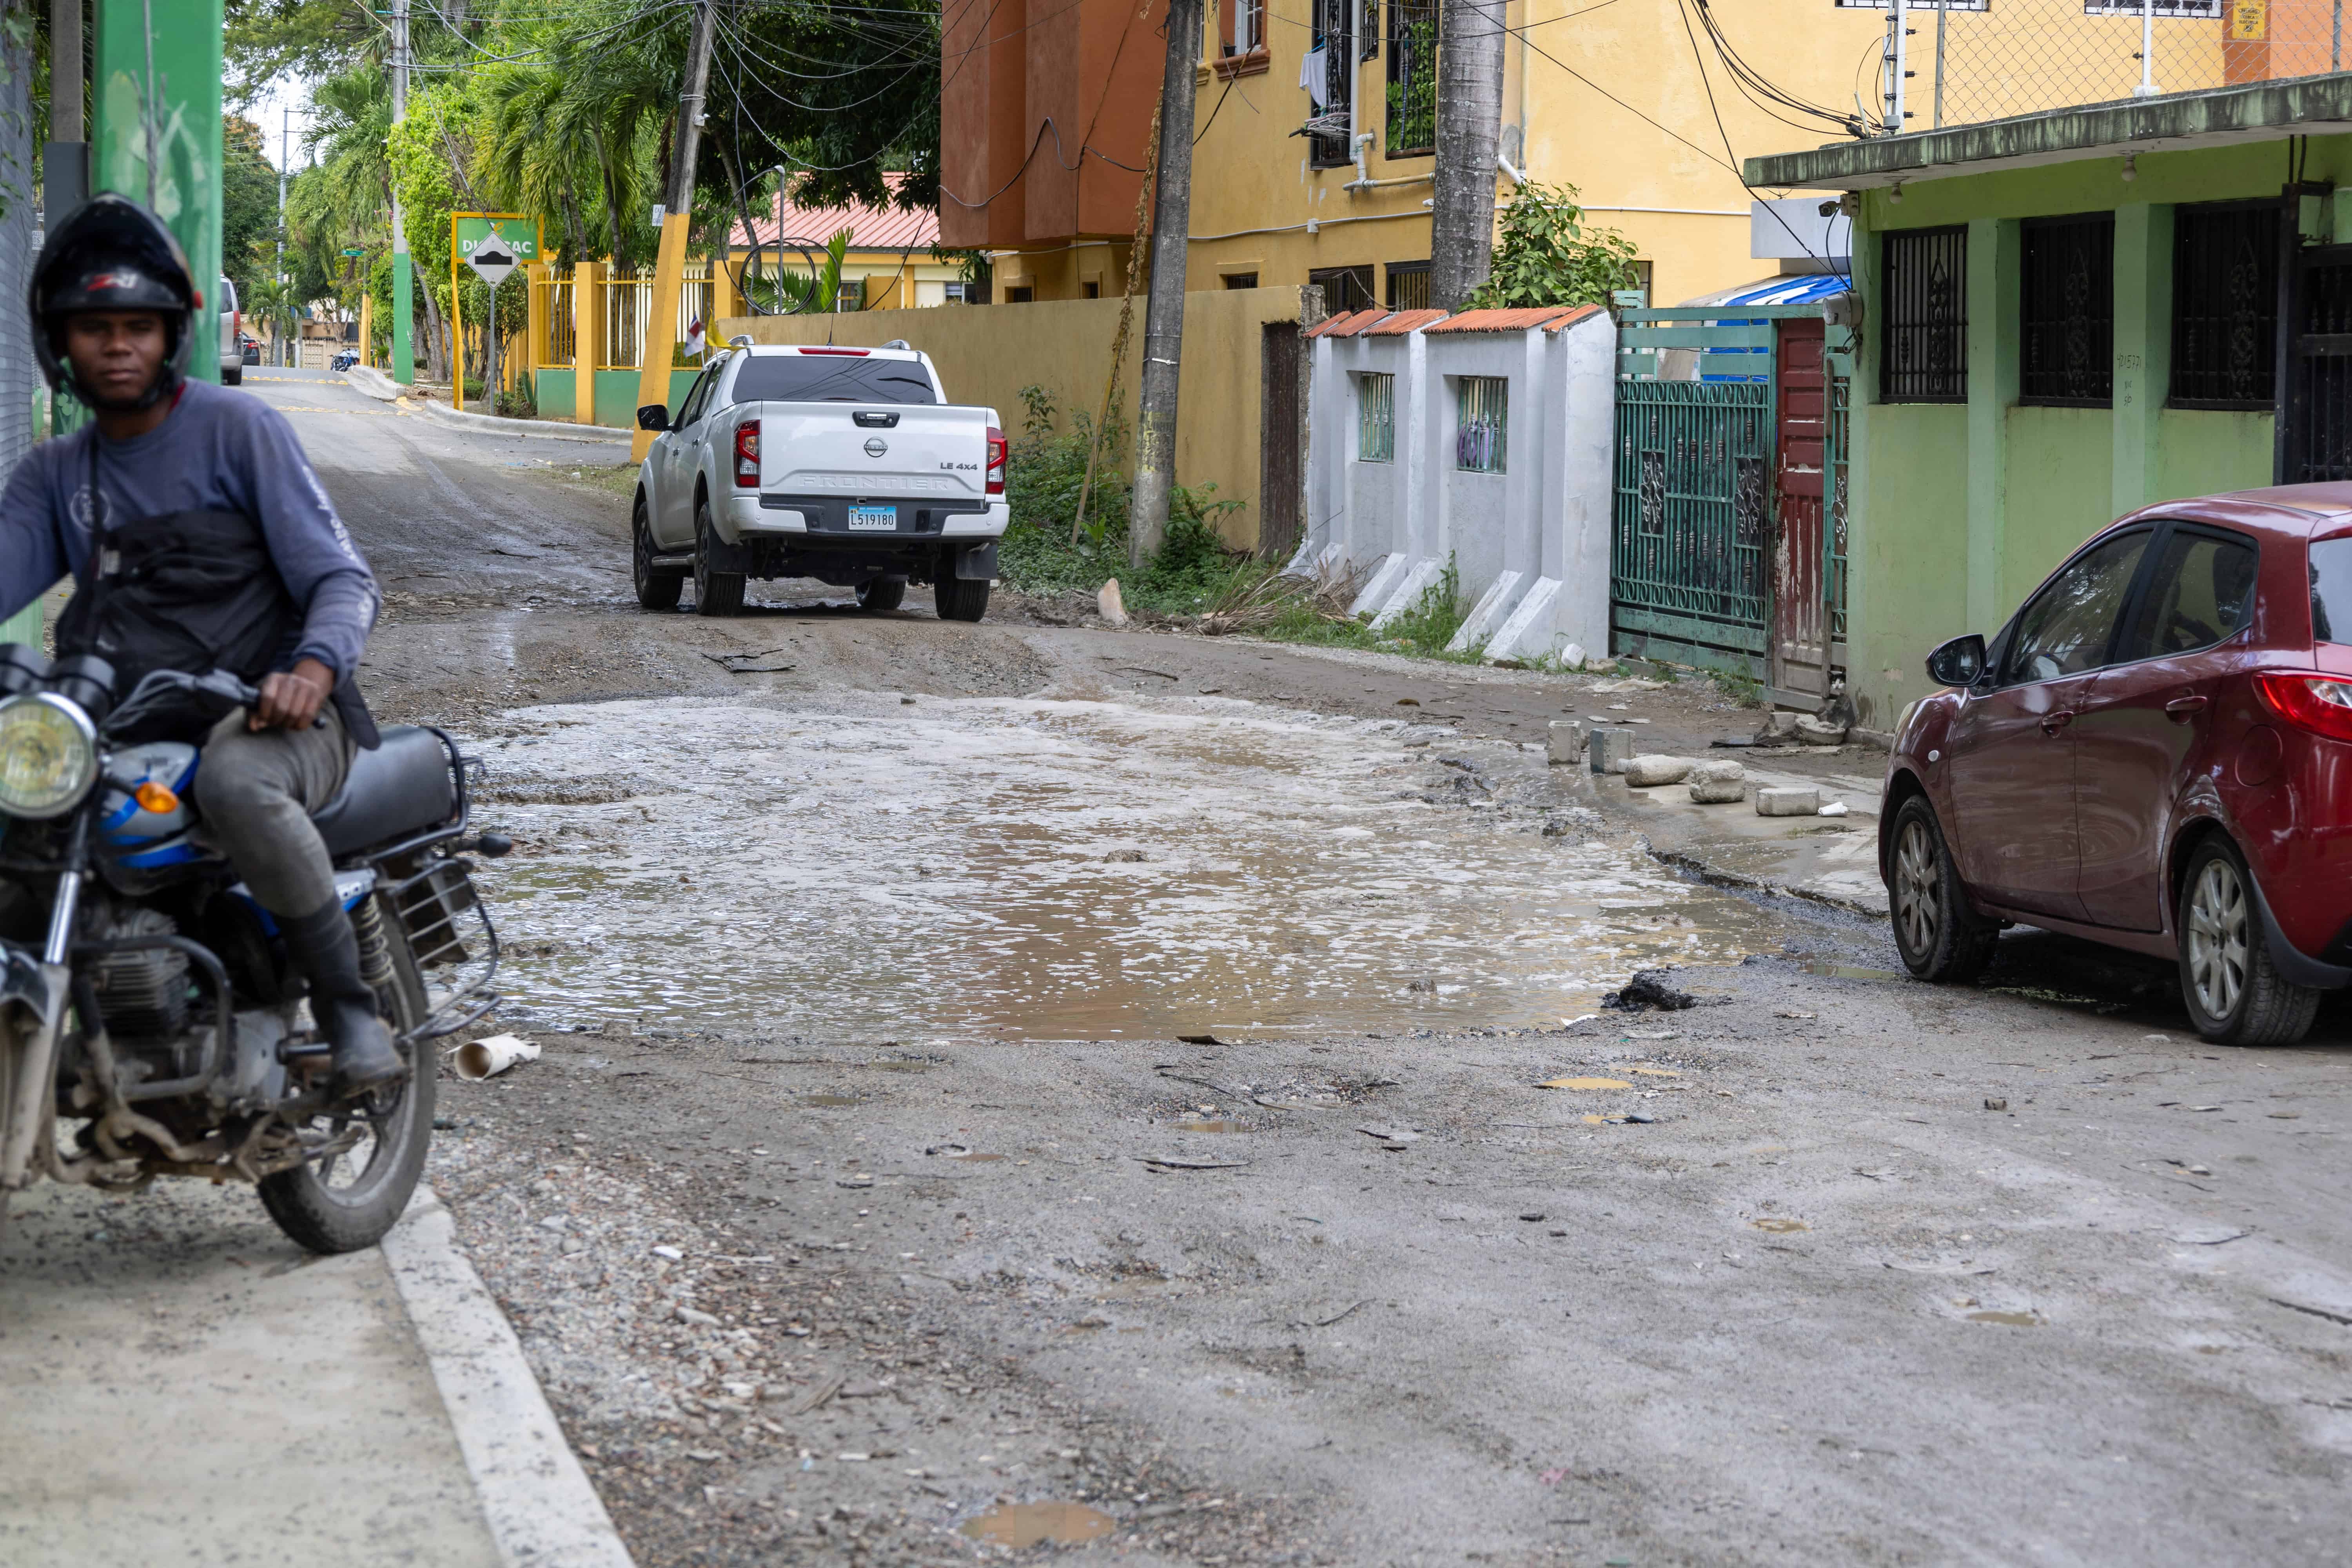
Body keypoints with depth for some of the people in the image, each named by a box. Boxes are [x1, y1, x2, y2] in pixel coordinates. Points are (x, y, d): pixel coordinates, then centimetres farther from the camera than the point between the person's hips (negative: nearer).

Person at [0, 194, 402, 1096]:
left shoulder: (238, 430, 1)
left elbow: (342, 580, -4)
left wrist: (314, 669, -27)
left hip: (266, 714, -5)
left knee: (236, 786, -40)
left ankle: (349, 1010, -24)